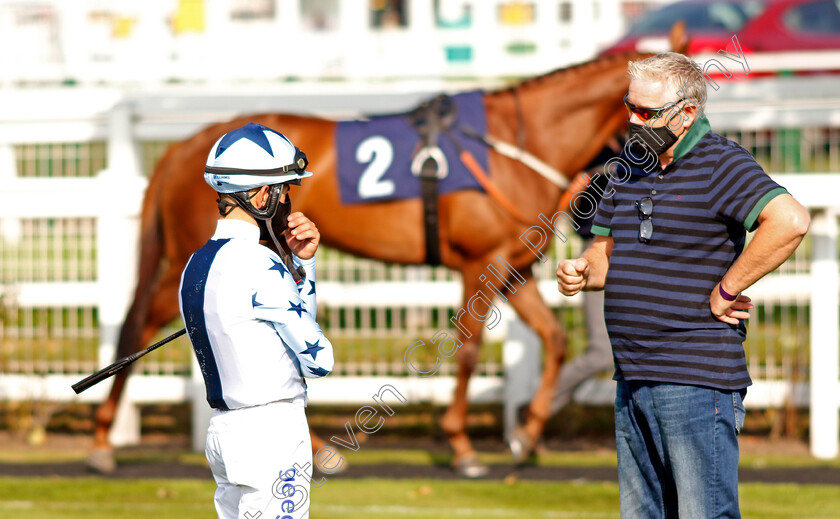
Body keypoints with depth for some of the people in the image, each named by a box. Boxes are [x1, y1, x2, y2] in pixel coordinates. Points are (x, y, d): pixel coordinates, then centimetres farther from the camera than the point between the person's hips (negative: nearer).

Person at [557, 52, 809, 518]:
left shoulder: (720, 164, -10)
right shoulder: (631, 161, 15)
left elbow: (790, 221, -27)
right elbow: (607, 252, 23)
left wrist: (724, 292, -20)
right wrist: (581, 272, -2)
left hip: (696, 380, -8)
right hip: (632, 379, 8)